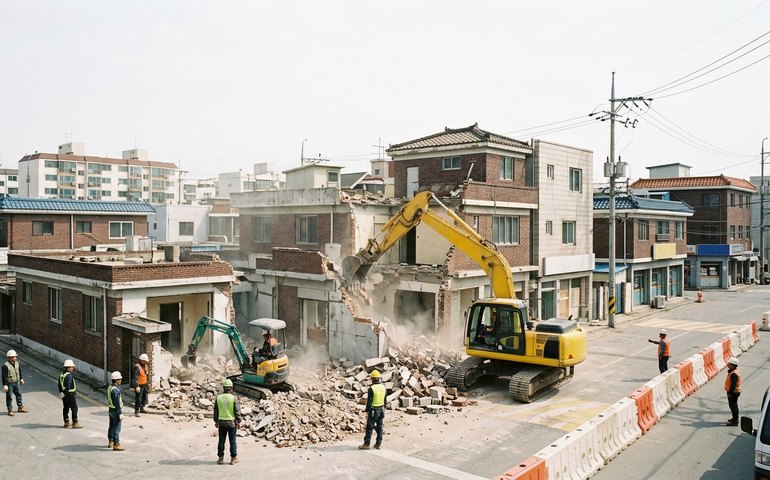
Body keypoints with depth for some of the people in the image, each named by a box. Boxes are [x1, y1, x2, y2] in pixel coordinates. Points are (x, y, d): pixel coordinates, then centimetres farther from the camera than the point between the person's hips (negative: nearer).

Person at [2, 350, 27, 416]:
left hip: (16, 382, 7)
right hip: (9, 383, -7)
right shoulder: (5, 366, -21)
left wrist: (21, 379, 21)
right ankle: (10, 410, 14)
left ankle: (20, 408, 29)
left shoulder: (17, 363, 1)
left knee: (19, 394, 15)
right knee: (9, 397, 3)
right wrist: (5, 385, -21)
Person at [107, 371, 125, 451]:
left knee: (111, 426, 19)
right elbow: (117, 403, -23)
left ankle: (110, 442, 30)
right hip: (116, 411, -10)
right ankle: (116, 444, -1)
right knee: (117, 428, -4)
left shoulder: (110, 387, 6)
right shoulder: (115, 390, -24)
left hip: (111, 410, 10)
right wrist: (120, 413, -19)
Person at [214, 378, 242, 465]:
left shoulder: (218, 397, -3)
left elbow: (216, 411, 5)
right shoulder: (234, 398, -13)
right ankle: (233, 458, 11)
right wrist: (239, 421, -1)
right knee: (232, 441, 6)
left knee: (221, 441, 11)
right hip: (231, 422, -3)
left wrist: (216, 421, 16)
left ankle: (220, 458, 16)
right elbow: (237, 411, -11)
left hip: (221, 422, 3)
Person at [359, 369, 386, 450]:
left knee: (369, 427, 2)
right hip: (381, 410, 6)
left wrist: (367, 412, -10)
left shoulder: (371, 389, -18)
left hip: (373, 410, -6)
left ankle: (366, 444, 7)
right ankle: (378, 444, 15)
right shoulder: (383, 387, 2)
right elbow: (384, 400, 11)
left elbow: (369, 401, -16)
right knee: (379, 427, 11)